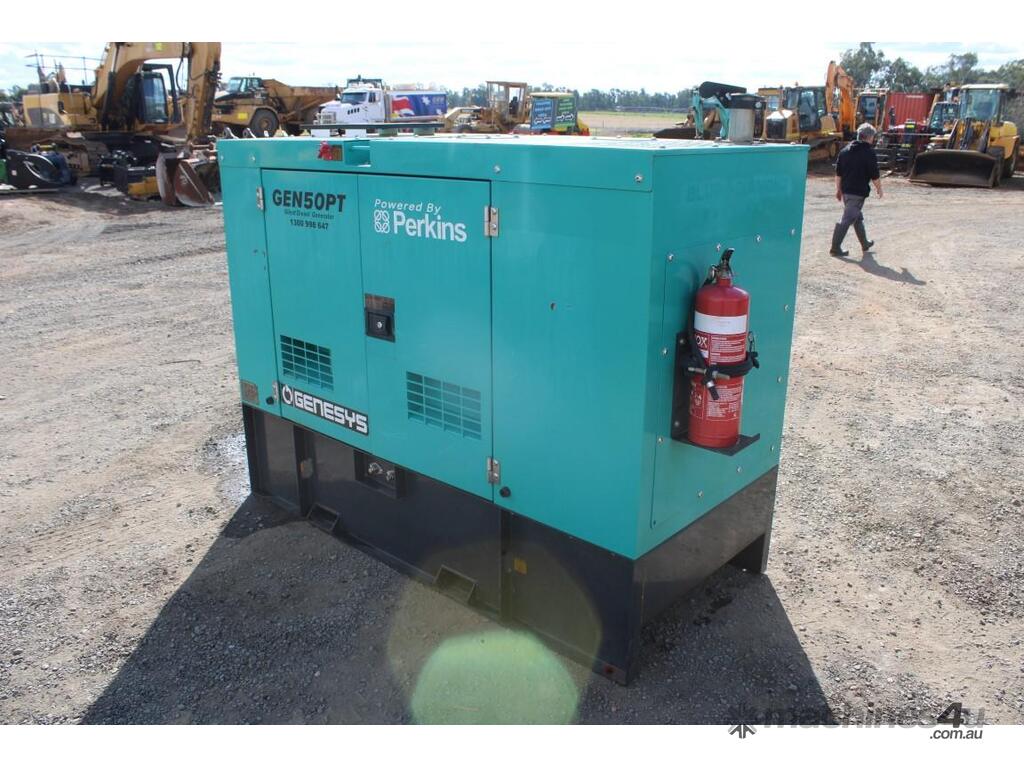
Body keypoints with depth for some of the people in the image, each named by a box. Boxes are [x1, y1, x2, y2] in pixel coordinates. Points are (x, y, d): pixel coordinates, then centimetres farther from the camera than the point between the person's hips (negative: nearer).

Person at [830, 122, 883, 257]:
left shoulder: (845, 150, 10)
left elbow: (838, 173, 12)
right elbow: (874, 176, -9)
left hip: (845, 190, 8)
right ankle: (835, 247, -8)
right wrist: (879, 188, 6)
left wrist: (838, 189, 18)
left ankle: (865, 243, 33)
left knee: (858, 217, 20)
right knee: (847, 219, -6)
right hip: (859, 192, -7)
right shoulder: (869, 152, -10)